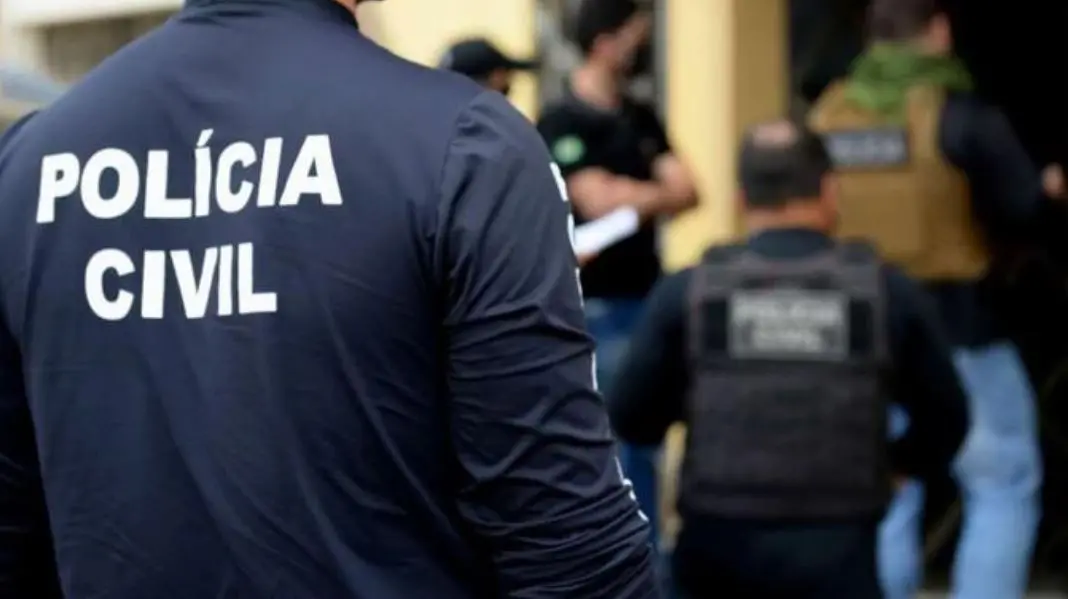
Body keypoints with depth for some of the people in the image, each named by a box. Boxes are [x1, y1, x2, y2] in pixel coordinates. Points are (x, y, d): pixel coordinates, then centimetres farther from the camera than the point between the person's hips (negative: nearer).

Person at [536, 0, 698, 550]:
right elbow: (597, 203, -18)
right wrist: (656, 194, -3)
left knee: (646, 440, 12)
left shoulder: (641, 118, 13)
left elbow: (687, 191, 4)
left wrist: (630, 197, -13)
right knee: (610, 444, -5)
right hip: (596, 307, -7)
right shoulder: (563, 122, -9)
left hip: (648, 297, 7)